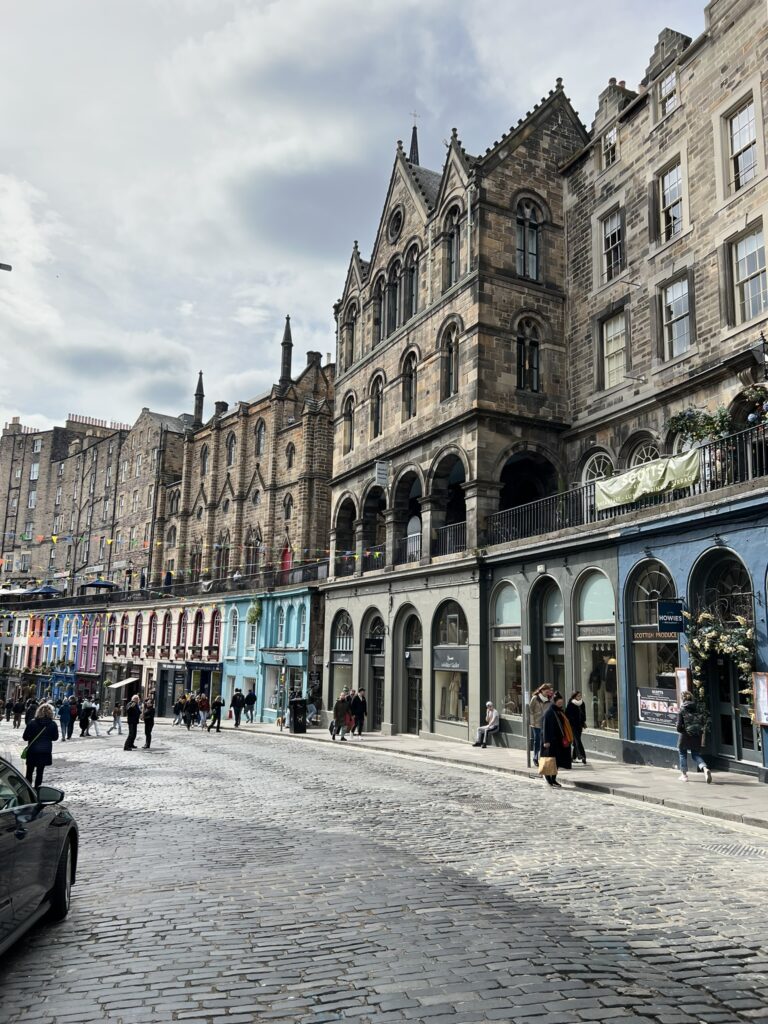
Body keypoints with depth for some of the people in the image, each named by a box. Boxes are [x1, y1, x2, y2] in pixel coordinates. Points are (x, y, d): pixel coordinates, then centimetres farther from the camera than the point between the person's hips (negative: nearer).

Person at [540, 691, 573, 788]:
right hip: (551, 740, -8)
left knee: (557, 761, 9)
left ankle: (553, 779, 17)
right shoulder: (549, 712, -12)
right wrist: (546, 741, -19)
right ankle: (549, 779, 3)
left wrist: (567, 739, 16)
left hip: (559, 740, 8)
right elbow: (545, 727, -15)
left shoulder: (560, 711, 12)